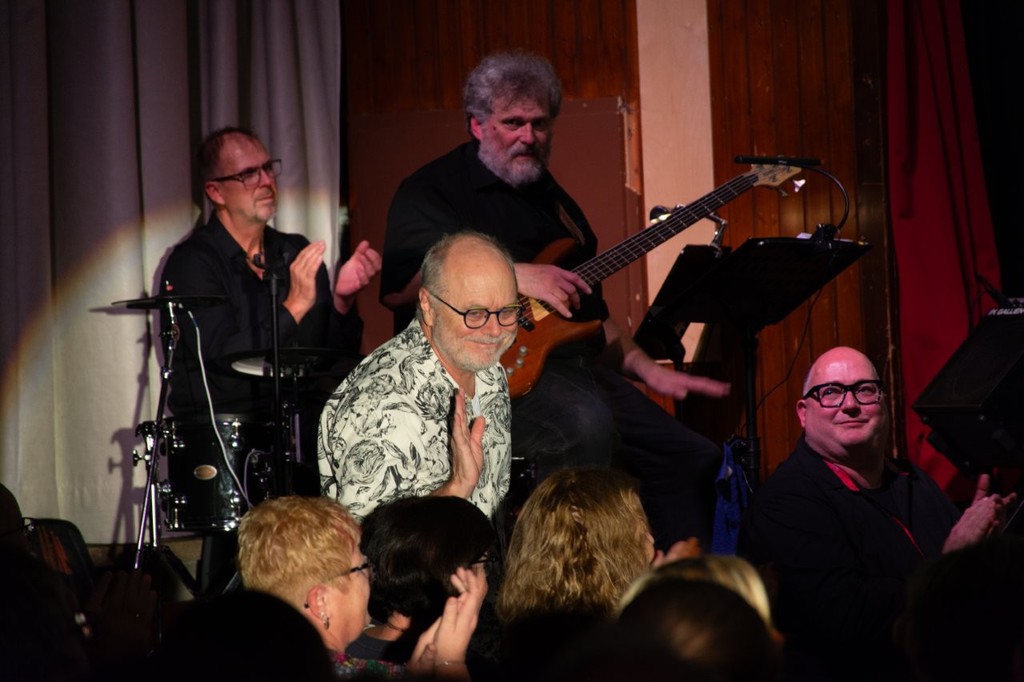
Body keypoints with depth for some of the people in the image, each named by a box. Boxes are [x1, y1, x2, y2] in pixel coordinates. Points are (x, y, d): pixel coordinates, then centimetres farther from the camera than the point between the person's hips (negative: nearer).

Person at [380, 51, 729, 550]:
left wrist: (646, 369, 18)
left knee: (694, 462, -1)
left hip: (576, 361, 8)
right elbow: (397, 285, -19)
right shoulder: (434, 190, 0)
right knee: (586, 425, -37)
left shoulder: (552, 198, 24)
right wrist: (512, 276, -22)